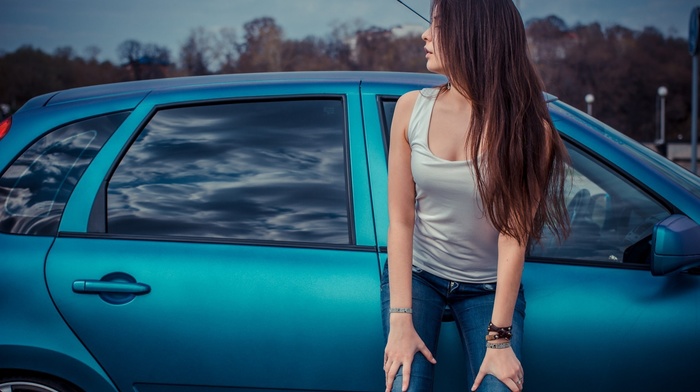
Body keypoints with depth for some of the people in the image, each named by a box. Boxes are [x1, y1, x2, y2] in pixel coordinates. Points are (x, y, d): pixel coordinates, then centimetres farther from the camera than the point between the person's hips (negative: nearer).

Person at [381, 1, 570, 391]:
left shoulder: (527, 128, -14)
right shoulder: (412, 108, -9)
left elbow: (514, 235, -17)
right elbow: (400, 221, -10)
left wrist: (499, 339, -20)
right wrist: (401, 320, -16)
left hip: (489, 285, -1)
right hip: (415, 273, 1)